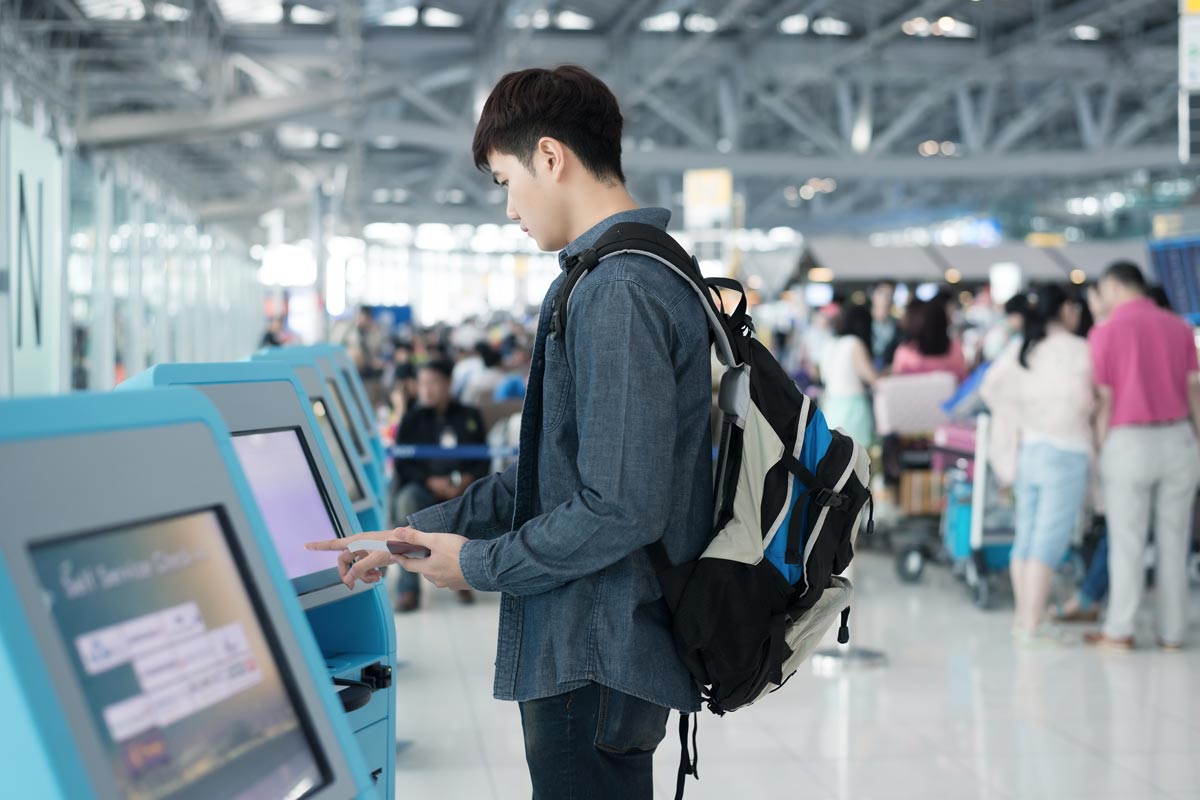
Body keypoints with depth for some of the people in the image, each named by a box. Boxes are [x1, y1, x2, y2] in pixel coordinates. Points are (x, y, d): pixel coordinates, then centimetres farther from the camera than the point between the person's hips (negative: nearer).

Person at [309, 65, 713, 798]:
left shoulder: (618, 292, -20)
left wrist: (478, 564, -11)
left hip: (597, 663, -10)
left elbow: (620, 509, -25)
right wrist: (419, 534, 15)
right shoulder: (650, 274, 13)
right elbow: (552, 470, 18)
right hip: (603, 649, 10)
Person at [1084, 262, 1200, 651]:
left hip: (1128, 443, -3)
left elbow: (1105, 400, -6)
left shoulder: (1106, 332, -5)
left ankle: (1119, 630, 7)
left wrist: (1100, 450, 2)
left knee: (1126, 541, 4)